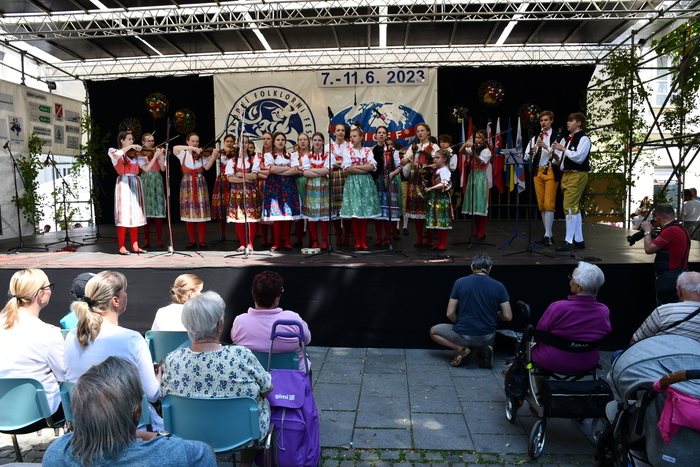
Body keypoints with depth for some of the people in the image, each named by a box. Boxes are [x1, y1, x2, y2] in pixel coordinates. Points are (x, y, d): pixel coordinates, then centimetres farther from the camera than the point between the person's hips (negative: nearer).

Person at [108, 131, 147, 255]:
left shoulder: (135, 154, 17)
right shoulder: (114, 152, 4)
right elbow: (116, 154, -20)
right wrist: (130, 147, -14)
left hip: (136, 184, 5)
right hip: (123, 184, -5)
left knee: (135, 215, 4)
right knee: (124, 215, -6)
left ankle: (135, 246, 7)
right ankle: (122, 247, -1)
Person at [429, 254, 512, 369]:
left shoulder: (460, 282, -8)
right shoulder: (498, 286, -5)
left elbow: (450, 314, -5)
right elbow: (508, 317, -3)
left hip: (464, 336, -2)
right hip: (488, 337, 2)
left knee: (433, 331, 22)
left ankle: (461, 349, -1)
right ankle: (487, 347, 4)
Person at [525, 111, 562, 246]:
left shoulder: (558, 137, 0)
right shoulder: (535, 137, 14)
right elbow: (527, 156, 8)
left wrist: (546, 146, -21)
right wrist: (534, 149, -13)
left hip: (551, 172, -5)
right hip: (537, 172, 5)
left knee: (549, 204, -11)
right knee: (541, 204, 6)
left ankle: (547, 236, -9)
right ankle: (549, 233, 15)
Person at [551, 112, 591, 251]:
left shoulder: (584, 138, -6)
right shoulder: (569, 139, 17)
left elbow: (579, 157, -19)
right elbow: (561, 160, 17)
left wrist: (563, 149, -15)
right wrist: (555, 155, -3)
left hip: (577, 175, -9)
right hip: (566, 175, 9)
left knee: (570, 207, -13)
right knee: (575, 208, 11)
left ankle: (569, 241, -11)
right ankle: (579, 241, 17)